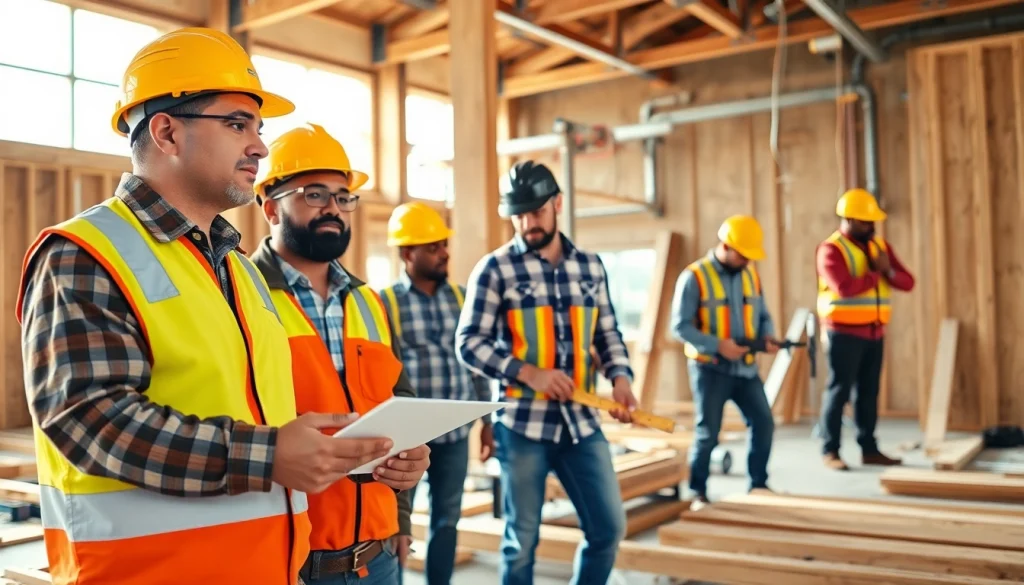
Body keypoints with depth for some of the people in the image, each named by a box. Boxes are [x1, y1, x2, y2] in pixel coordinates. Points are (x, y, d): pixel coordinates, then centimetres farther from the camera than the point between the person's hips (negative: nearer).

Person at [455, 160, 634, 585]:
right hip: (523, 424, -4)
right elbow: (469, 342, -8)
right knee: (522, 538, 8)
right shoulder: (495, 269, -5)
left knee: (609, 527, 9)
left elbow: (607, 333, 14)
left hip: (582, 422, 4)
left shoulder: (590, 266, 9)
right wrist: (527, 372, -20)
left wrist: (620, 376, -5)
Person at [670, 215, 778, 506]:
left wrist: (767, 337, -8)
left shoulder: (751, 274, 8)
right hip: (710, 369, -5)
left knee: (763, 423, 5)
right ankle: (698, 492, 16)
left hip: (746, 367, 6)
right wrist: (717, 345, -23)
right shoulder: (694, 276, -11)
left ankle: (759, 484, 22)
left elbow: (762, 315, 14)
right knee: (707, 433, 1)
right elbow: (680, 326, -14)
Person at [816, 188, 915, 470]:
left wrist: (888, 271, -13)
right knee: (839, 391, -3)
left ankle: (869, 449, 17)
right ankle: (830, 451, 3)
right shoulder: (831, 249, -10)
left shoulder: (880, 245, 13)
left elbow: (907, 282, 8)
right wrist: (875, 275, -9)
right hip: (844, 333, -6)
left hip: (874, 332, 6)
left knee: (868, 392, 10)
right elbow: (845, 287, -24)